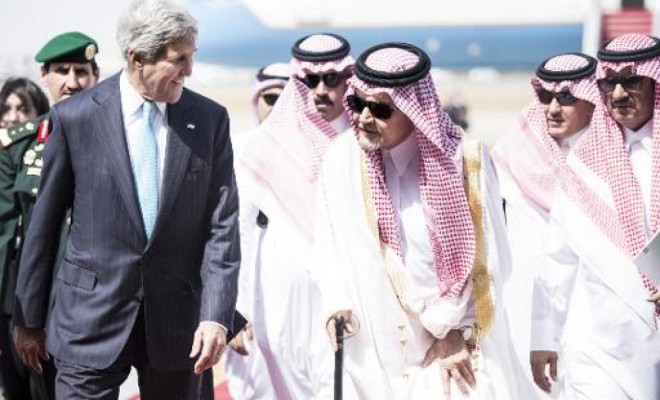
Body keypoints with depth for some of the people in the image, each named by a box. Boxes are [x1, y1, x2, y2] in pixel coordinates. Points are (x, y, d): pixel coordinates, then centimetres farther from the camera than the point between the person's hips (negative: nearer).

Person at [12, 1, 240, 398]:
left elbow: (222, 224, -2)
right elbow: (45, 222, 2)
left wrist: (217, 316, -11)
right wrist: (29, 318, 6)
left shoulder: (210, 119, 1)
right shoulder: (75, 117, -4)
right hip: (93, 317, -2)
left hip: (178, 318, 2)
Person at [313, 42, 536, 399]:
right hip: (373, 348, 1)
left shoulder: (462, 158, -5)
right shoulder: (341, 158, -3)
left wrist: (458, 329, -1)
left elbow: (485, 255, 0)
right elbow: (329, 247, 6)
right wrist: (336, 303, -9)